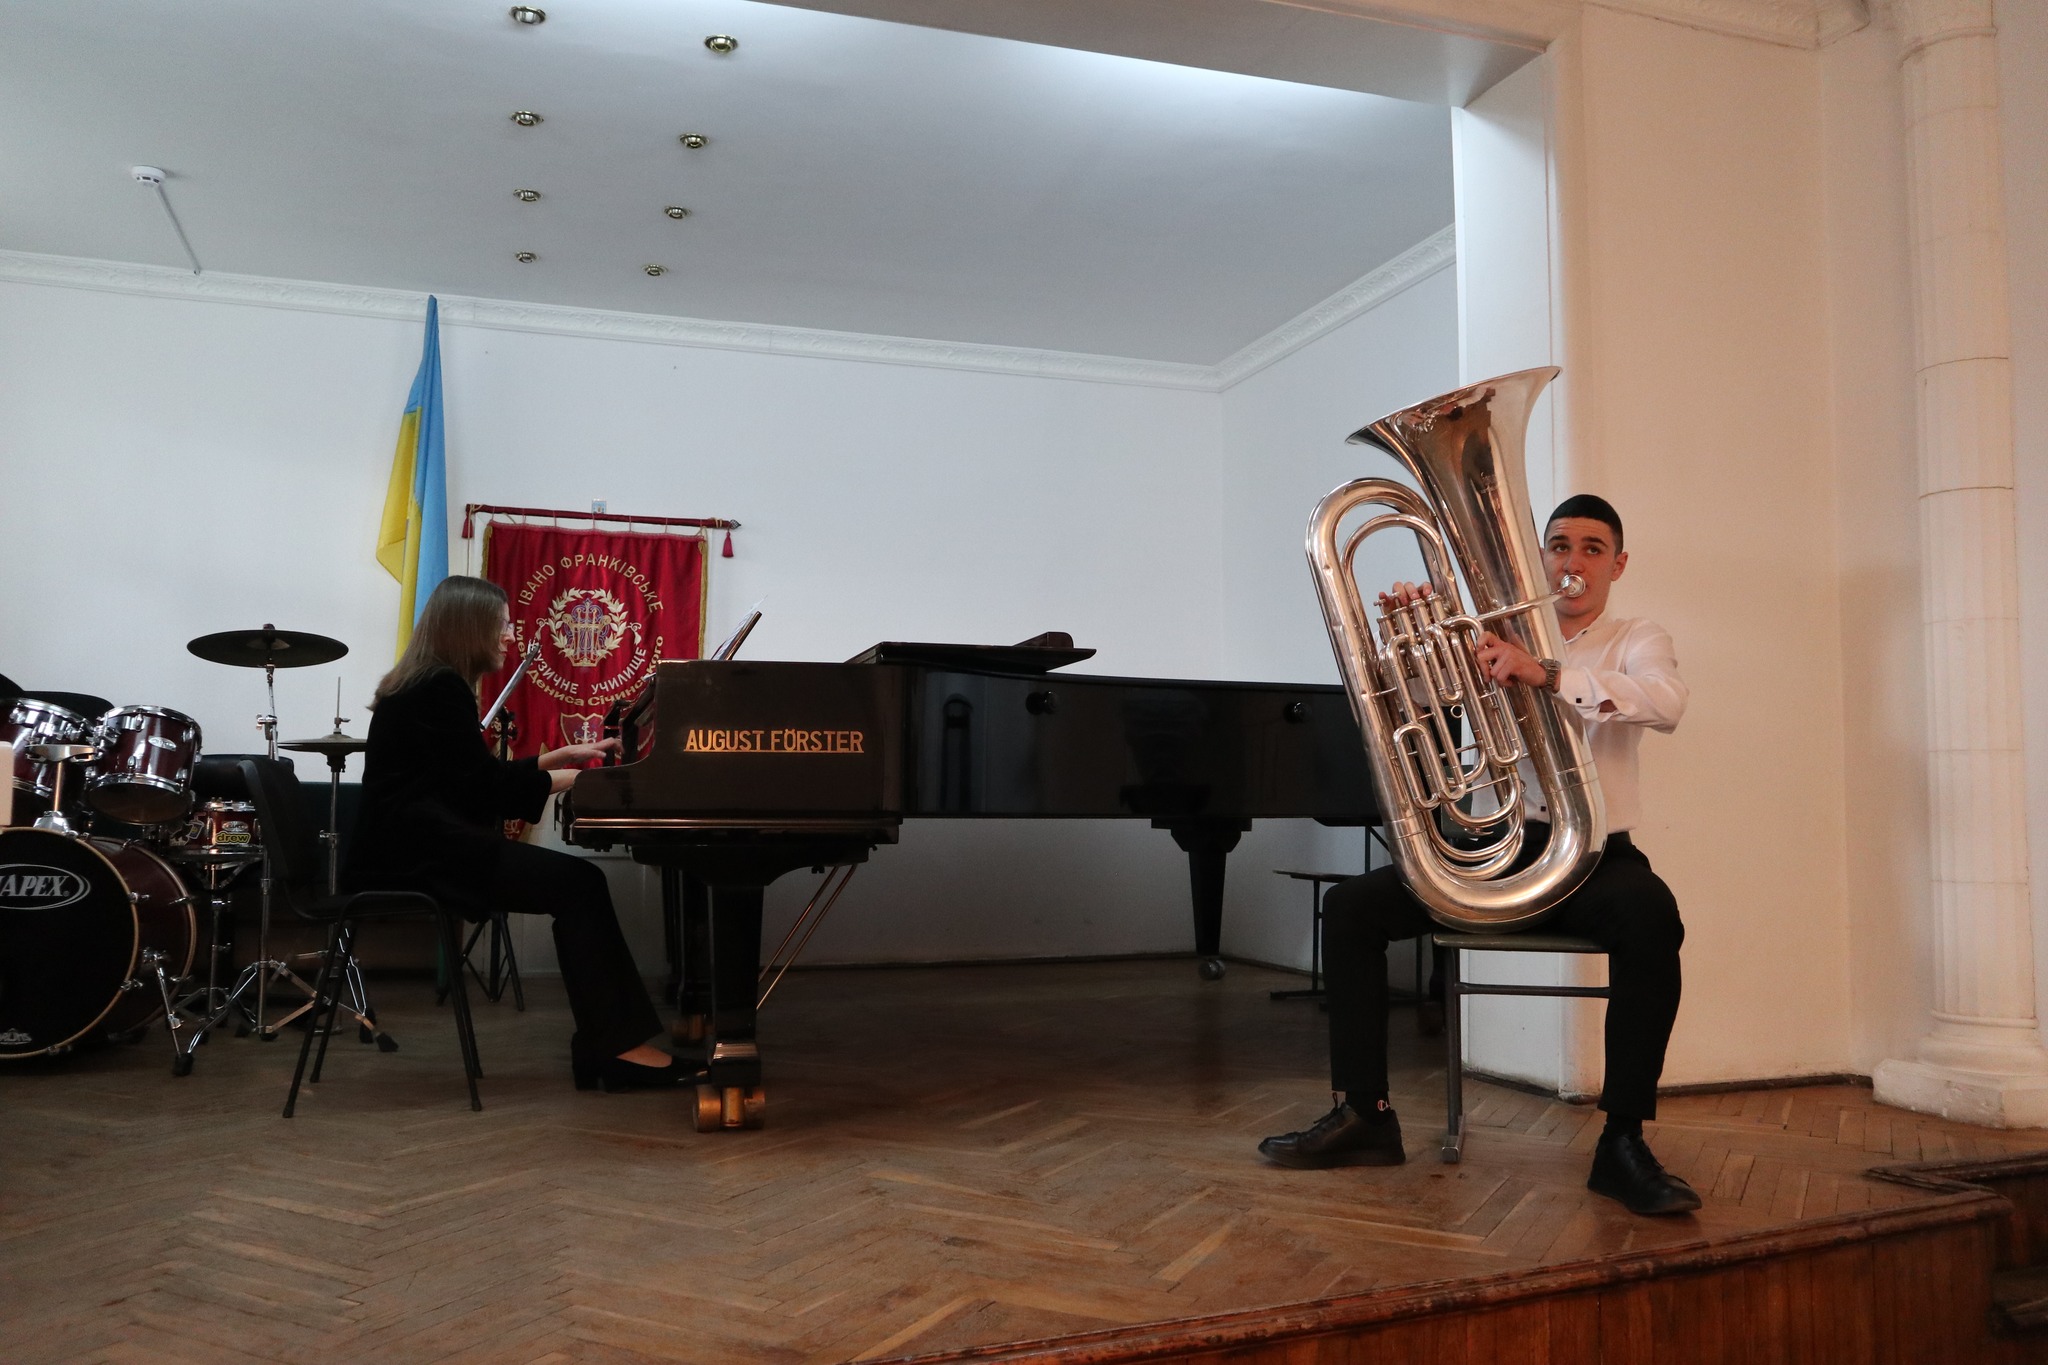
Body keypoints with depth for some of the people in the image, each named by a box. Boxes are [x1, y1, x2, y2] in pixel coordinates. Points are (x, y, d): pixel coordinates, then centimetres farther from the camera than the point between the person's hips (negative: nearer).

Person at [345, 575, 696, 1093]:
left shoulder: (428, 685, 19)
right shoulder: (439, 688, -12)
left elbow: (477, 779, 25)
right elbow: (485, 787, -15)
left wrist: (560, 757, 24)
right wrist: (570, 777, -4)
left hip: (423, 842, 10)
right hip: (418, 851, -10)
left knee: (576, 885, -3)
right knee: (580, 883, -18)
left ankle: (604, 1042, -7)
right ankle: (617, 1044, -15)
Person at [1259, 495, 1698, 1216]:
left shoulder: (1637, 641, 7)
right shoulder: (1495, 638, 14)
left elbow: (1666, 702, -18)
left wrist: (1547, 674, -31)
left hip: (1591, 851, -3)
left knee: (1650, 913, -36)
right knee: (1350, 906, -14)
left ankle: (1623, 1143, -25)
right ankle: (1364, 1115, -6)